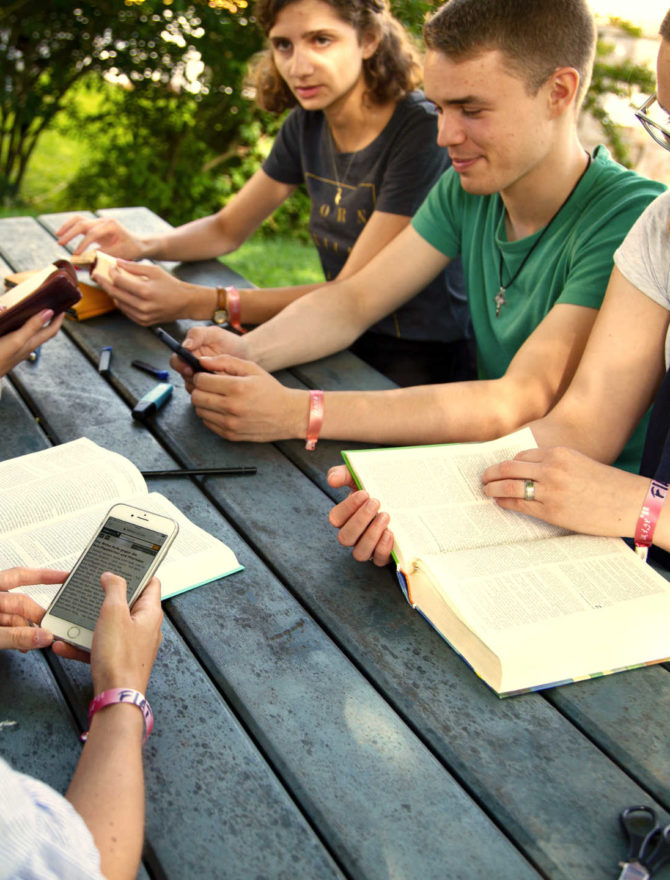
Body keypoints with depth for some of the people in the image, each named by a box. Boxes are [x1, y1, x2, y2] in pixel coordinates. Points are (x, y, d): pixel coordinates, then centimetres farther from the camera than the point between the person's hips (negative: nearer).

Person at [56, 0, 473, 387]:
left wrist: (197, 303, -29)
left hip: (424, 364, -6)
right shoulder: (307, 124, 4)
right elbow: (227, 228, 14)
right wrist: (141, 247, -8)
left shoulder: (422, 130, -19)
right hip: (349, 344, 6)